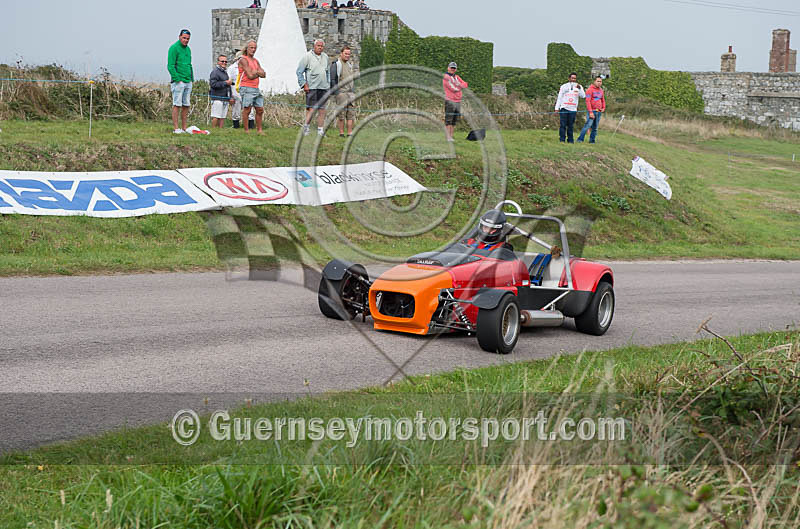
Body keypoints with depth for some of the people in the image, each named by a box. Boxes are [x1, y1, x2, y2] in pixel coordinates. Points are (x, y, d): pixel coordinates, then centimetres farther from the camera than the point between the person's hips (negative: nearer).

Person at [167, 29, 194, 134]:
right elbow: (170, 66, -13)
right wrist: (177, 80, -17)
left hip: (188, 82, 8)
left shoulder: (188, 49, 17)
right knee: (177, 105, -7)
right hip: (178, 81, -8)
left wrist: (192, 79, 15)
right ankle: (176, 128, -6)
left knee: (186, 105, 7)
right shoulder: (174, 48, -7)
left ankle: (184, 128, 11)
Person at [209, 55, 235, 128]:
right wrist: (225, 83, -16)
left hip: (225, 99, 9)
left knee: (223, 117, 6)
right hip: (217, 98, -9)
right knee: (216, 117, -10)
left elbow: (228, 87, 31)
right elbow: (213, 84, -19)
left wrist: (231, 97, 21)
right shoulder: (215, 71, -7)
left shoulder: (225, 72, 23)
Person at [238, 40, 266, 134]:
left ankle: (259, 130, 14)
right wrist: (259, 73, 3)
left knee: (260, 110, 7)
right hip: (246, 88, -8)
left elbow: (263, 75, 10)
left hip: (256, 89, 8)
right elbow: (250, 76, -15)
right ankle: (246, 130, -6)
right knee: (247, 110, -8)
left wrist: (256, 72, -8)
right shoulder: (243, 60, -7)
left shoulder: (256, 61, 18)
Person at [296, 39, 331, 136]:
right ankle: (305, 126, 5)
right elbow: (299, 71, -3)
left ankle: (320, 130, 8)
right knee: (311, 109, -10)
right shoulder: (307, 56, -3)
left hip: (323, 88, 6)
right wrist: (304, 84, -9)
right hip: (311, 87, -6)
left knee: (322, 109, 4)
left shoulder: (325, 57, 15)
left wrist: (328, 84, 16)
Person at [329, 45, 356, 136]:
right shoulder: (336, 64, -7)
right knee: (341, 113, -5)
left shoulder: (349, 64, 17)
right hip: (341, 92, -7)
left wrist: (354, 91, 21)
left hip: (350, 92, 7)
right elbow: (332, 79, -11)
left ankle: (350, 133, 3)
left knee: (351, 113, 2)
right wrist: (335, 92, -16)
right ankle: (341, 133, -1)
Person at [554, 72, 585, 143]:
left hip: (573, 109, 1)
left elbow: (583, 96, -8)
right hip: (564, 108, -1)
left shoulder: (579, 87, 7)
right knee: (563, 125, -6)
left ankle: (570, 140, 8)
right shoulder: (564, 86, 6)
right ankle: (562, 139, -4)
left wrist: (579, 88, -22)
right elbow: (559, 98, 7)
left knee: (571, 126, 3)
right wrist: (557, 108, 2)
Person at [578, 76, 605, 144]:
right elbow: (588, 101, -11)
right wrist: (590, 112, -17)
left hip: (599, 112, 7)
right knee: (588, 125, -16)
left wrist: (603, 108, 11)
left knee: (595, 127, 5)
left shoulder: (601, 90, 16)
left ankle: (592, 140, 10)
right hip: (592, 111, -7)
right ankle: (580, 139, -15)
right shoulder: (590, 89, -5)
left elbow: (603, 100, 28)